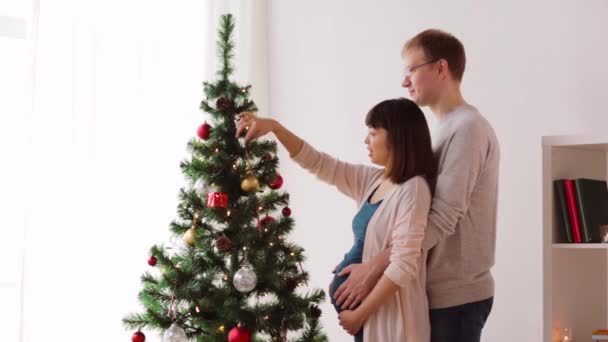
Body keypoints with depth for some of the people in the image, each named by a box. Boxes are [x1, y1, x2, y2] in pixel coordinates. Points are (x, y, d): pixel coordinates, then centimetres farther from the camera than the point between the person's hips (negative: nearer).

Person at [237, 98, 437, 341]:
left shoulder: (412, 188, -15)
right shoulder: (372, 180, 8)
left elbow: (403, 267, -20)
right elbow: (317, 163, 13)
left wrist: (358, 314, -14)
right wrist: (274, 127, 2)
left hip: (388, 314, -7)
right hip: (366, 305, 7)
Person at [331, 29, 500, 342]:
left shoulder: (467, 128, -15)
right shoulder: (448, 128, 16)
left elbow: (442, 219, -22)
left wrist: (374, 267, -23)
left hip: (456, 295, -9)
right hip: (441, 291, 9)